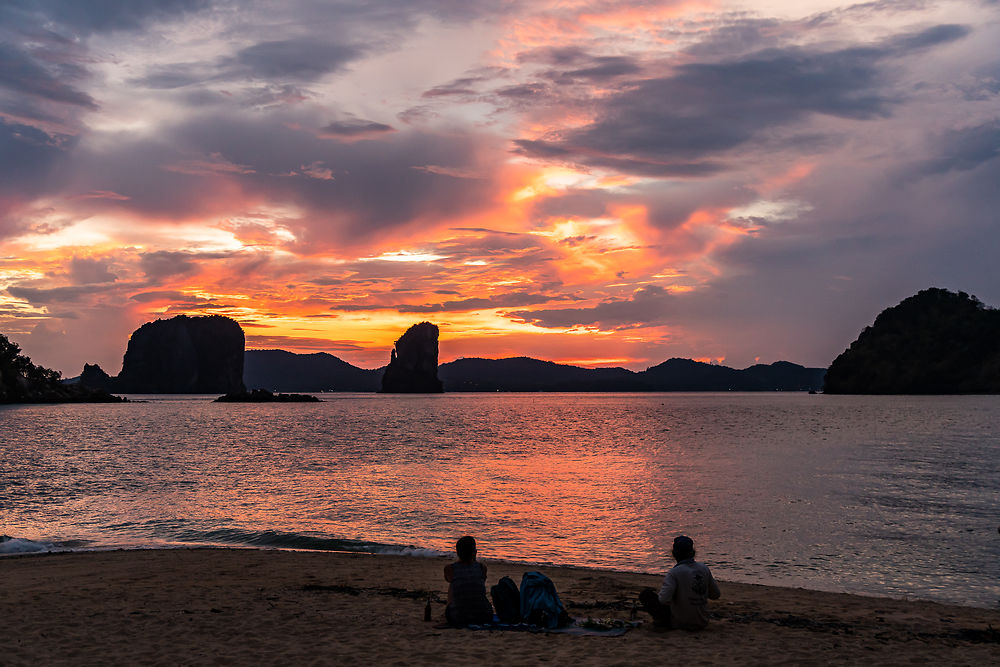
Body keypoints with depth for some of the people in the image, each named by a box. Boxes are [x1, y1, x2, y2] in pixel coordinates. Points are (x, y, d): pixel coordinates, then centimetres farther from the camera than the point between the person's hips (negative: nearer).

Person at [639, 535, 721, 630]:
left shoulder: (674, 572, -19)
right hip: (702, 623, 5)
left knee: (646, 594, 3)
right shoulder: (704, 568, -2)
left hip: (681, 623, -5)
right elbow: (716, 595, 6)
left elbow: (664, 600, -26)